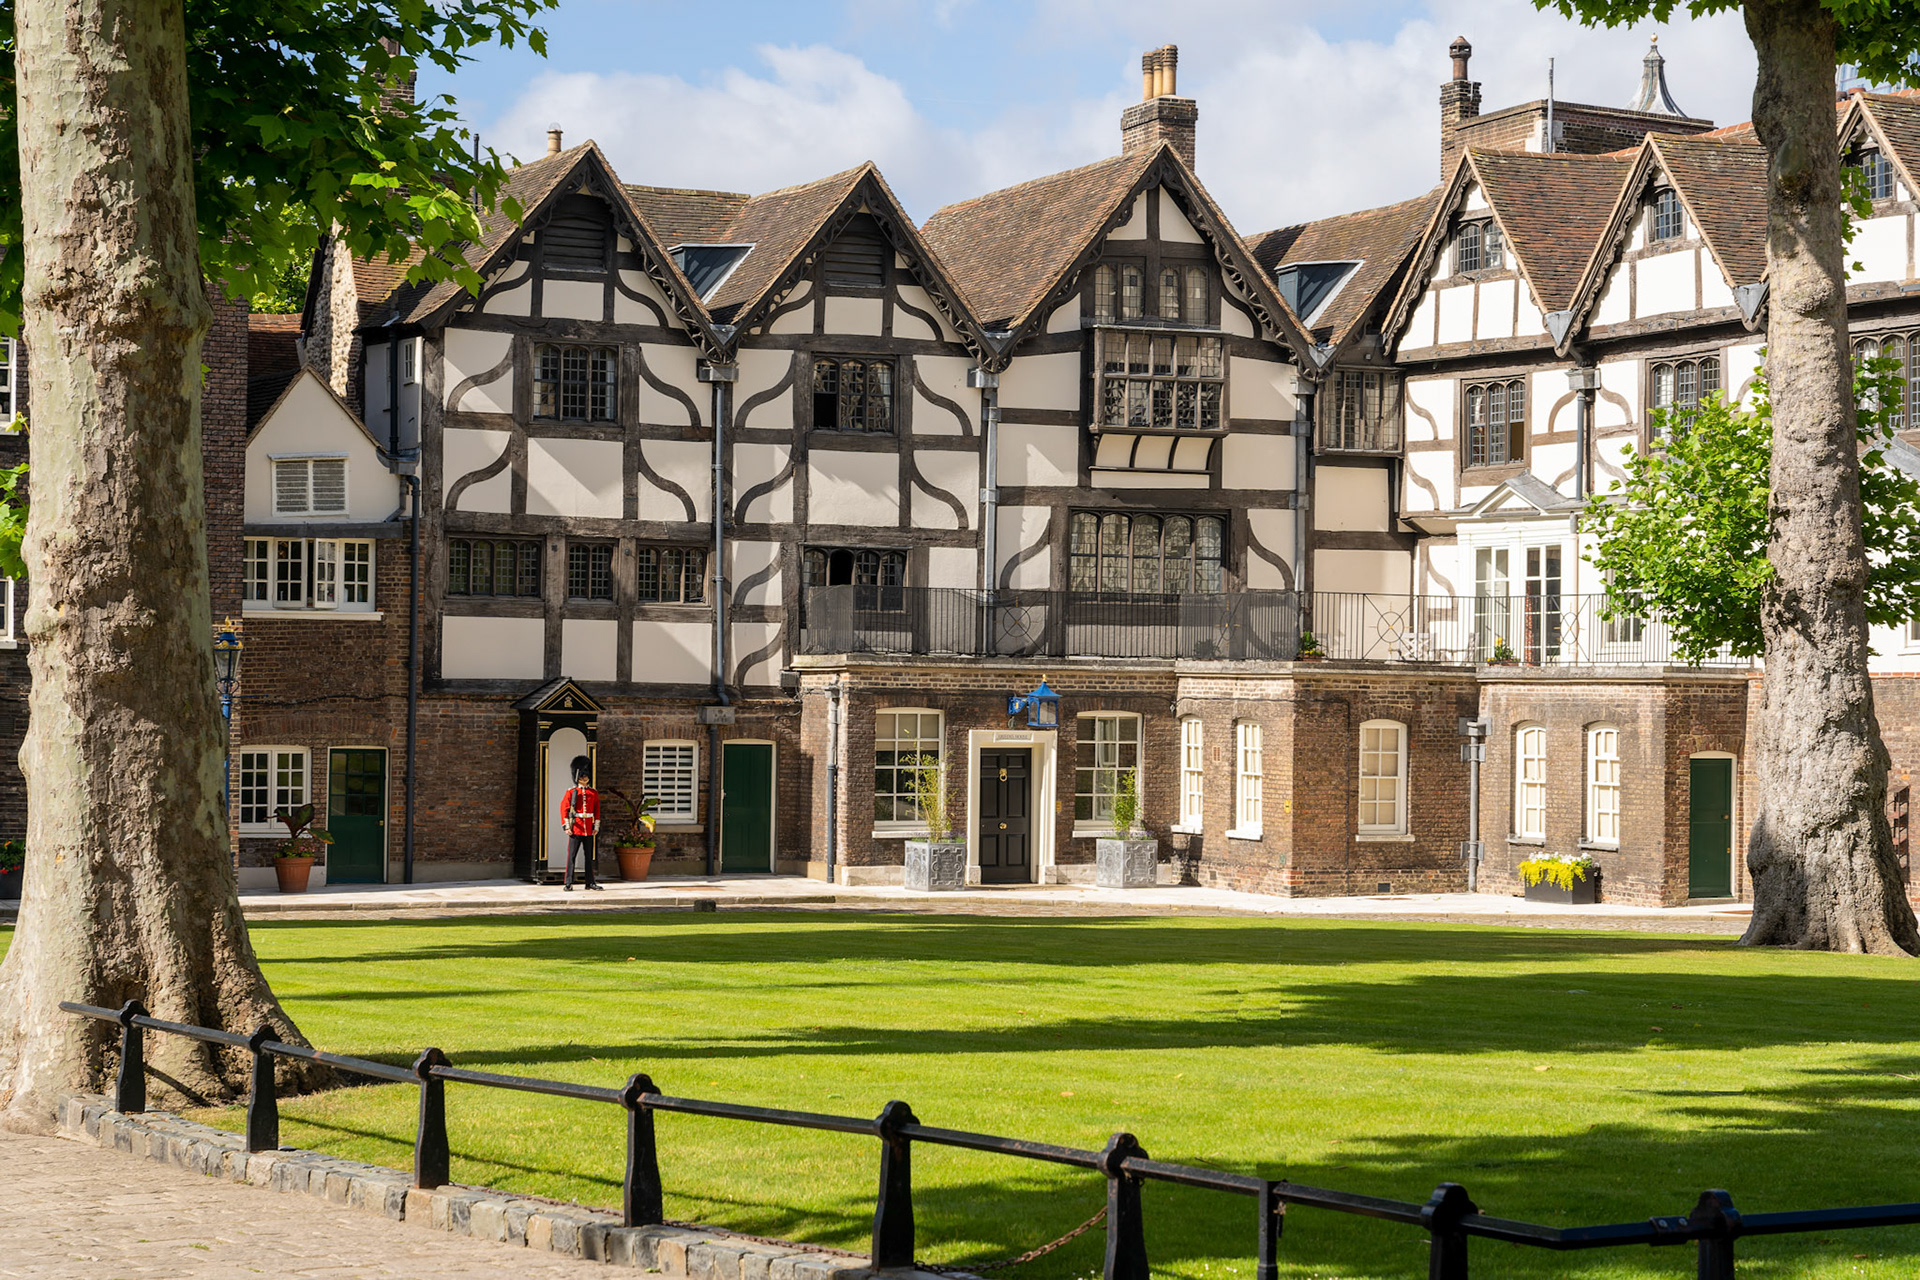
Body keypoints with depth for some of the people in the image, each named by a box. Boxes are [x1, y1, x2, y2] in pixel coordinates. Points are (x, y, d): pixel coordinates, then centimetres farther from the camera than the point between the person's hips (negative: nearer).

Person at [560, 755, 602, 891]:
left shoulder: (594, 793, 9)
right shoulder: (571, 792, 1)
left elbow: (597, 810, 12)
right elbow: (564, 809, -3)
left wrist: (596, 826, 5)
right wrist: (566, 826, -10)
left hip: (589, 829, 3)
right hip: (575, 828, -3)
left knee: (589, 857, 8)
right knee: (571, 856, -4)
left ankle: (590, 882, 13)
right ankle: (568, 883, -3)